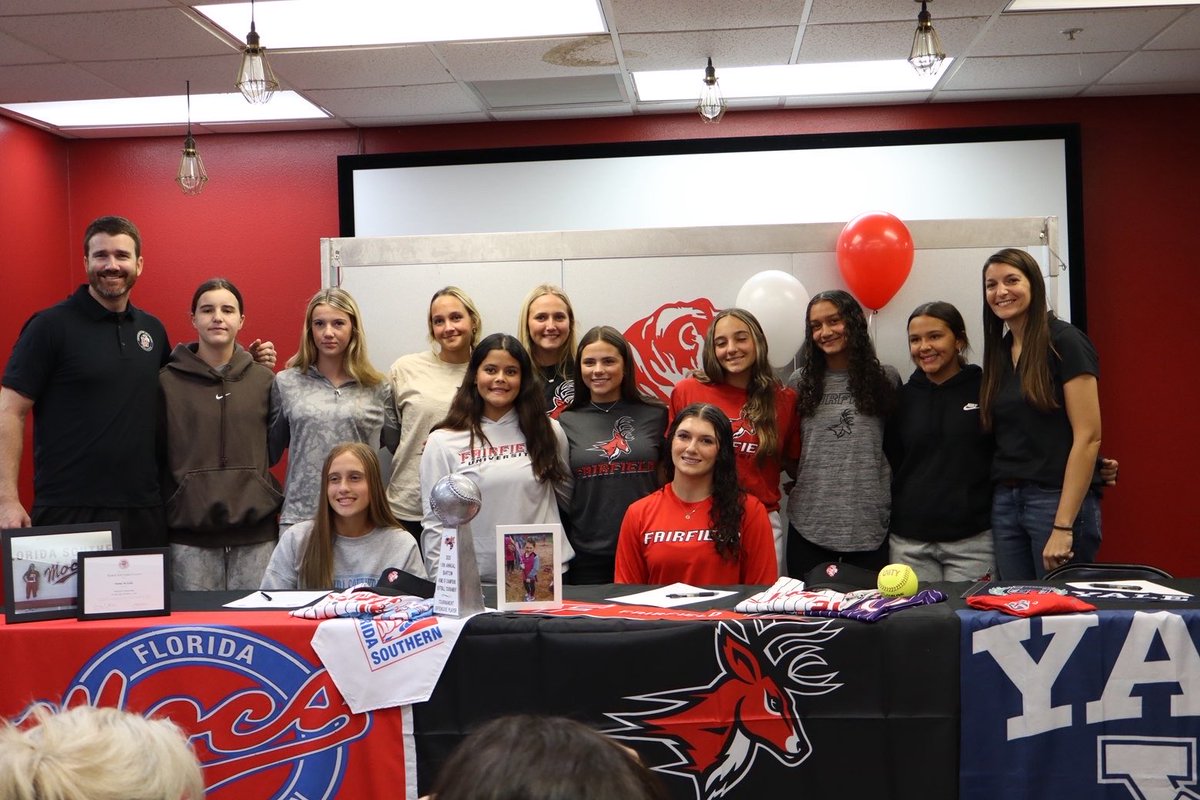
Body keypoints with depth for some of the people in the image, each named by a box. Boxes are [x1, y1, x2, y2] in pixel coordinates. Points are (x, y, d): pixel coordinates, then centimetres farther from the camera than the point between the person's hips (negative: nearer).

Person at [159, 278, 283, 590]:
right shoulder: (168, 381, 3)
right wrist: (160, 518, 1)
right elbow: (155, 457, 4)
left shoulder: (263, 379, 7)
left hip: (255, 531, 1)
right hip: (189, 533, -1)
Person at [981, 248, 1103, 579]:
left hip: (1057, 500, -6)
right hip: (1005, 502, 6)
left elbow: (1088, 437, -14)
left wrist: (1063, 526, -18)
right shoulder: (998, 351, 12)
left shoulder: (1065, 342, -8)